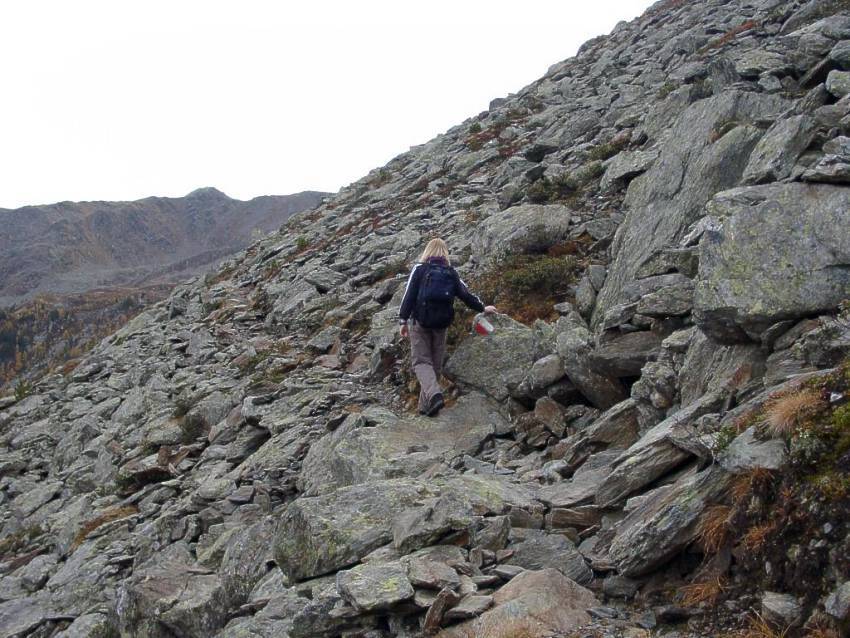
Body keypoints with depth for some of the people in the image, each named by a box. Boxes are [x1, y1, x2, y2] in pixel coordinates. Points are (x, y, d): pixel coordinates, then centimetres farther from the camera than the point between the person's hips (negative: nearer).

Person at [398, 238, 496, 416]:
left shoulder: (420, 269, 0)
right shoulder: (451, 273, 8)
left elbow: (409, 295, -6)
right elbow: (465, 294, 10)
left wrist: (403, 320, -3)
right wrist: (482, 308, 24)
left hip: (420, 323, -3)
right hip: (441, 324, 3)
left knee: (421, 361, -3)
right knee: (435, 364, 11)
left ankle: (434, 394, -28)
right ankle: (426, 406, 12)